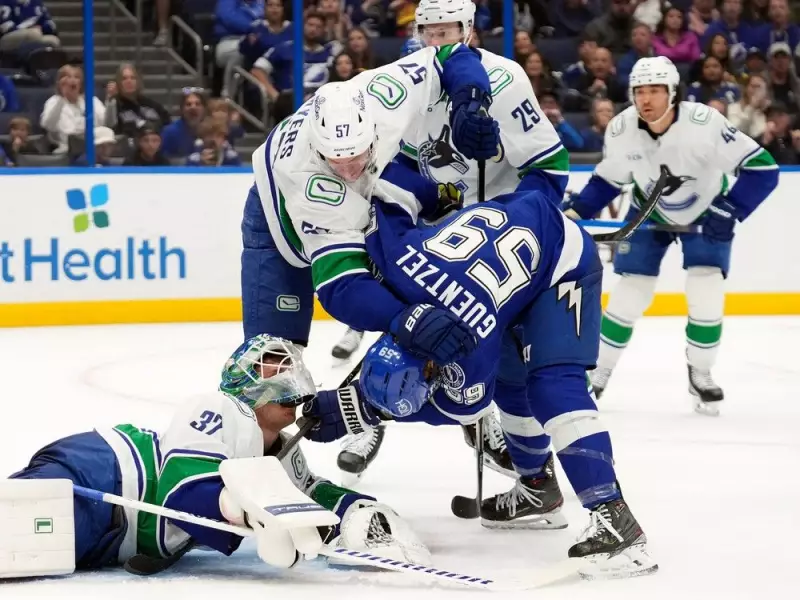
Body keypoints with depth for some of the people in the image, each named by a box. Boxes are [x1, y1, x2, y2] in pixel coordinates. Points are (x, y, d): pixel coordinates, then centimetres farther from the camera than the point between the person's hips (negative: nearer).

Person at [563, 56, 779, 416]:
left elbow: (762, 168, -31)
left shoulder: (704, 123, -35)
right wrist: (575, 211, -13)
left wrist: (729, 211, -36)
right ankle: (597, 373, 15)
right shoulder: (622, 130, -22)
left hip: (706, 212, -2)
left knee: (706, 297, -13)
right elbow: (607, 179, -2)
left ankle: (700, 375, 9)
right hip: (649, 212, 2)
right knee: (628, 295, -1)